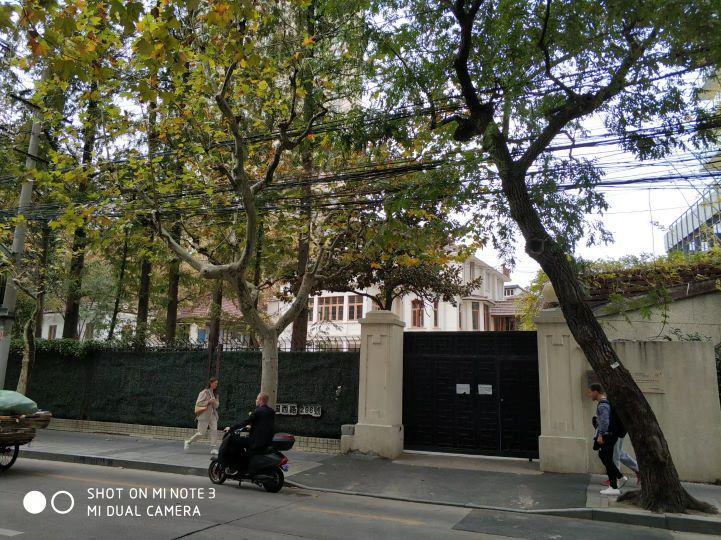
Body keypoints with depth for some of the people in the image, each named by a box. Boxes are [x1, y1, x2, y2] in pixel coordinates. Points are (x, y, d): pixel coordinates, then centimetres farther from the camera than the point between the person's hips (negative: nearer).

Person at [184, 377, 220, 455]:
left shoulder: (215, 393, 10)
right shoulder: (205, 392, -10)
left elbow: (217, 405, 12)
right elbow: (198, 403, -13)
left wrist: (214, 402, -10)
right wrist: (208, 402, -20)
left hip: (213, 415, 6)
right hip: (204, 415, -6)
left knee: (214, 430, -9)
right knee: (201, 433, 0)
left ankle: (214, 448, -4)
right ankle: (188, 442, 23)